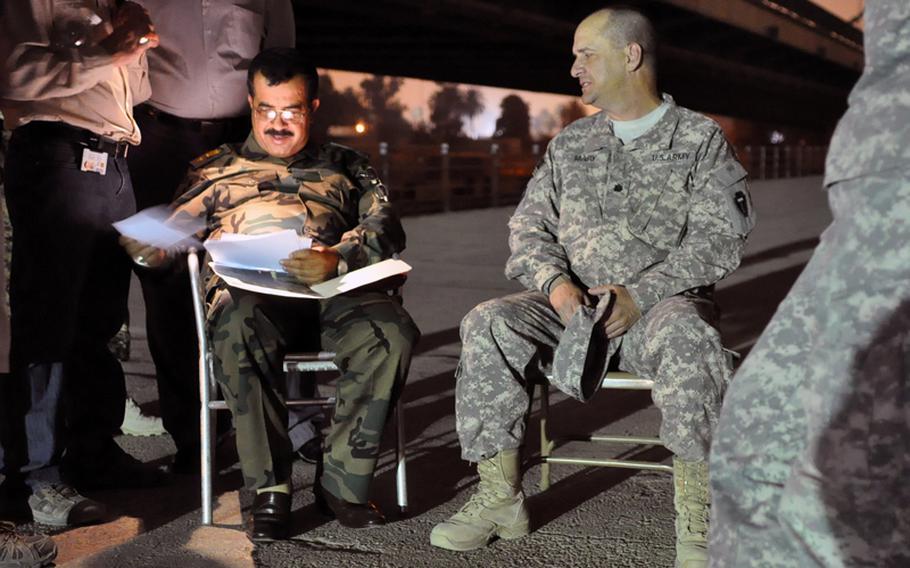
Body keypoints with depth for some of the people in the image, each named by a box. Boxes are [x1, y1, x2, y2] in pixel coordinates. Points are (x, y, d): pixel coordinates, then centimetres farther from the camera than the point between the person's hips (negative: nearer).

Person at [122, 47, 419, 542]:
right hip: (248, 290, -1)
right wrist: (141, 245, -8)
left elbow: (385, 229, 10)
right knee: (239, 328, -38)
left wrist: (338, 258, -12)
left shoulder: (343, 167, 27)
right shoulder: (216, 168, 29)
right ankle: (269, 488, -30)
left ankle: (342, 481, -21)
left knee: (393, 331, -32)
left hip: (334, 290, 1)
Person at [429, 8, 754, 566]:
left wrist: (638, 295, -20)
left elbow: (719, 237, -6)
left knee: (687, 337, -39)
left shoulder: (701, 138, 5)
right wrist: (555, 283, -11)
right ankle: (500, 499, -16)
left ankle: (697, 522, -30)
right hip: (571, 305, 4)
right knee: (488, 324, -24)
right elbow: (530, 225, 12)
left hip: (662, 303, -4)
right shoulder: (570, 143, 18)